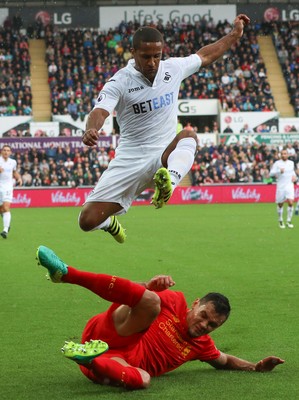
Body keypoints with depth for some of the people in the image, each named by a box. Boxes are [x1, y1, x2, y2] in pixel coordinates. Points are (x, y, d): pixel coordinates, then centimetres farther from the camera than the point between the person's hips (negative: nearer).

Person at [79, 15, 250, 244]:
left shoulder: (173, 68, 3)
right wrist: (91, 129, -48)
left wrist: (235, 35, 24)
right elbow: (100, 111, -25)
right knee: (88, 220, -7)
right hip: (129, 161, -1)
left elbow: (205, 56, 23)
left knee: (188, 136, -34)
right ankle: (110, 222, 31)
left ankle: (169, 182, -64)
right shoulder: (120, 82, -9)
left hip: (165, 157, 1)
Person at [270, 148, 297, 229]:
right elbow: (271, 173, -12)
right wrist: (279, 171, -26)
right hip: (280, 186, -2)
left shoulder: (291, 163, 10)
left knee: (290, 202, -15)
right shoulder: (277, 163, -3)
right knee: (280, 205, 5)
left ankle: (289, 221, -3)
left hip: (289, 185, 2)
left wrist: (294, 176, 9)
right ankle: (280, 221, 24)